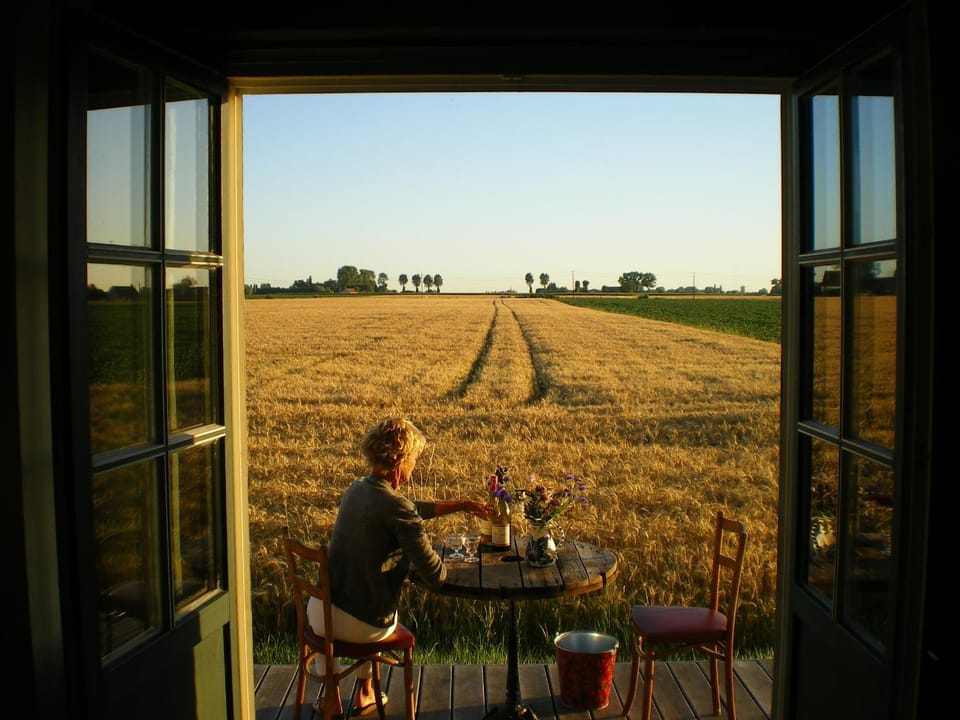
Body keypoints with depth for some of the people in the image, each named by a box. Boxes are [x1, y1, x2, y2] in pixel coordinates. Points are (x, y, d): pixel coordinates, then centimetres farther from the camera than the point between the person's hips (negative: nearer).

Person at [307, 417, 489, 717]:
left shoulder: (356, 489, 2)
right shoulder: (396, 507, -23)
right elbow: (434, 575, -22)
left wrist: (462, 505, 24)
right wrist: (443, 568, 2)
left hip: (321, 615, 5)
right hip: (365, 627, -5)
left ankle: (332, 699, 47)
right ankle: (364, 695, 49)